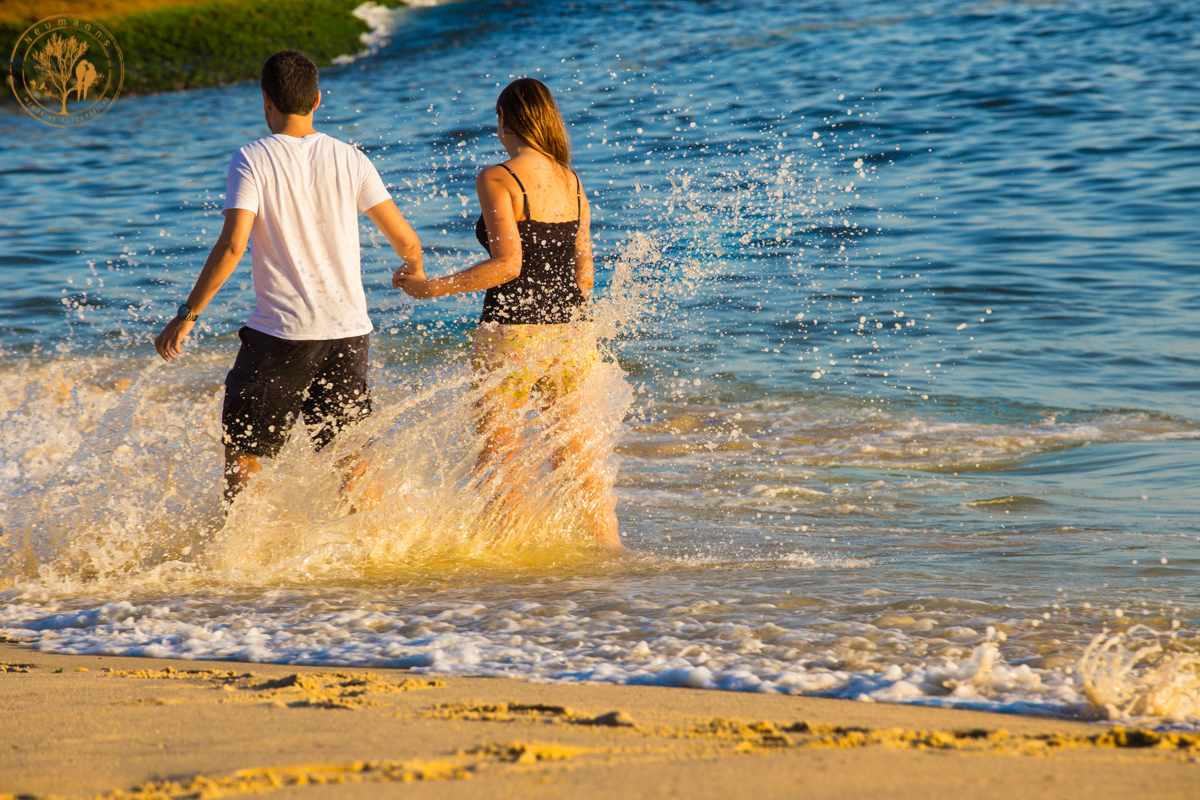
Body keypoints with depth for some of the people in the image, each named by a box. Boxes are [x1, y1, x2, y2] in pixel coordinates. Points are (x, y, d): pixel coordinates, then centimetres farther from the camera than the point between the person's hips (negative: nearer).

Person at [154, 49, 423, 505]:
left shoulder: (253, 160, -8)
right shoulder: (349, 160, 2)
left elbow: (232, 246, -18)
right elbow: (405, 239, 3)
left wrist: (187, 315, -11)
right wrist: (414, 271, 26)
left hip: (281, 334, -4)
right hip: (349, 331, 4)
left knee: (244, 450, 8)